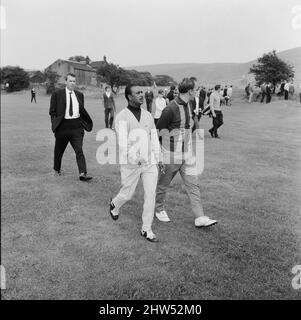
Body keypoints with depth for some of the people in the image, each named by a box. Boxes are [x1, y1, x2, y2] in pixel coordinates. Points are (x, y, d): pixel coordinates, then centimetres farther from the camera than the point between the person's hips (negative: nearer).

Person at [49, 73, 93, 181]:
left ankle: (83, 173, -13)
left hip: (77, 126, 2)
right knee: (59, 150, 14)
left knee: (79, 151, -9)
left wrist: (86, 123, 10)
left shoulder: (79, 95, 11)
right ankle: (56, 170, 36)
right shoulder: (57, 94, 0)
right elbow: (52, 111, 1)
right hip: (62, 126, -1)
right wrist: (55, 123, -9)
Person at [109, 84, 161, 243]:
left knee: (151, 195, -2)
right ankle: (114, 205, 48)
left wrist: (158, 159, 8)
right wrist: (134, 160, -36)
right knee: (127, 194, 12)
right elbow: (122, 142, -22)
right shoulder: (122, 117, -11)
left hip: (149, 163, 4)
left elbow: (154, 138, 11)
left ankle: (146, 229, 12)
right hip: (130, 164, -4)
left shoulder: (148, 115, 6)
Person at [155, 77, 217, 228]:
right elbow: (159, 130, -12)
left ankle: (199, 218, 5)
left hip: (187, 155, 7)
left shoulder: (189, 107, 8)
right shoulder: (171, 109, -19)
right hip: (171, 155, -7)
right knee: (163, 185, 11)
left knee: (193, 185, 2)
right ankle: (159, 209, 34)